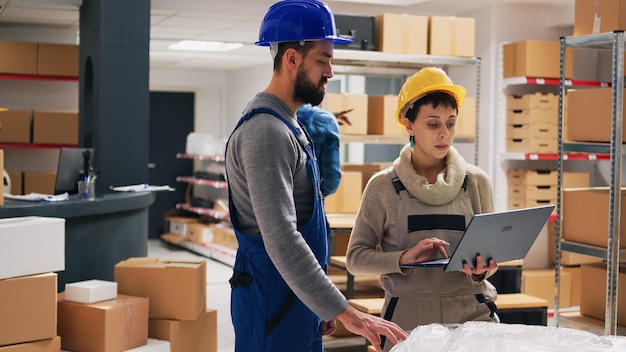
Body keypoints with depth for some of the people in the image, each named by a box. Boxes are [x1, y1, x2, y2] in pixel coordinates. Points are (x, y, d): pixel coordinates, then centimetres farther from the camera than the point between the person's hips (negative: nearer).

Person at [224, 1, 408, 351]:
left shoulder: (287, 126, 14)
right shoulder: (265, 131, -19)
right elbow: (280, 240, -29)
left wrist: (325, 306, 19)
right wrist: (345, 312, -31)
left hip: (298, 300, 10)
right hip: (274, 301, -10)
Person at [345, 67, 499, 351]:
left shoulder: (476, 182, 5)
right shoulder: (383, 186, 0)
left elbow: (489, 250, 8)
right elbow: (355, 257, -2)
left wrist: (481, 270, -15)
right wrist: (404, 258, -19)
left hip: (471, 314, 2)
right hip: (408, 318, -1)